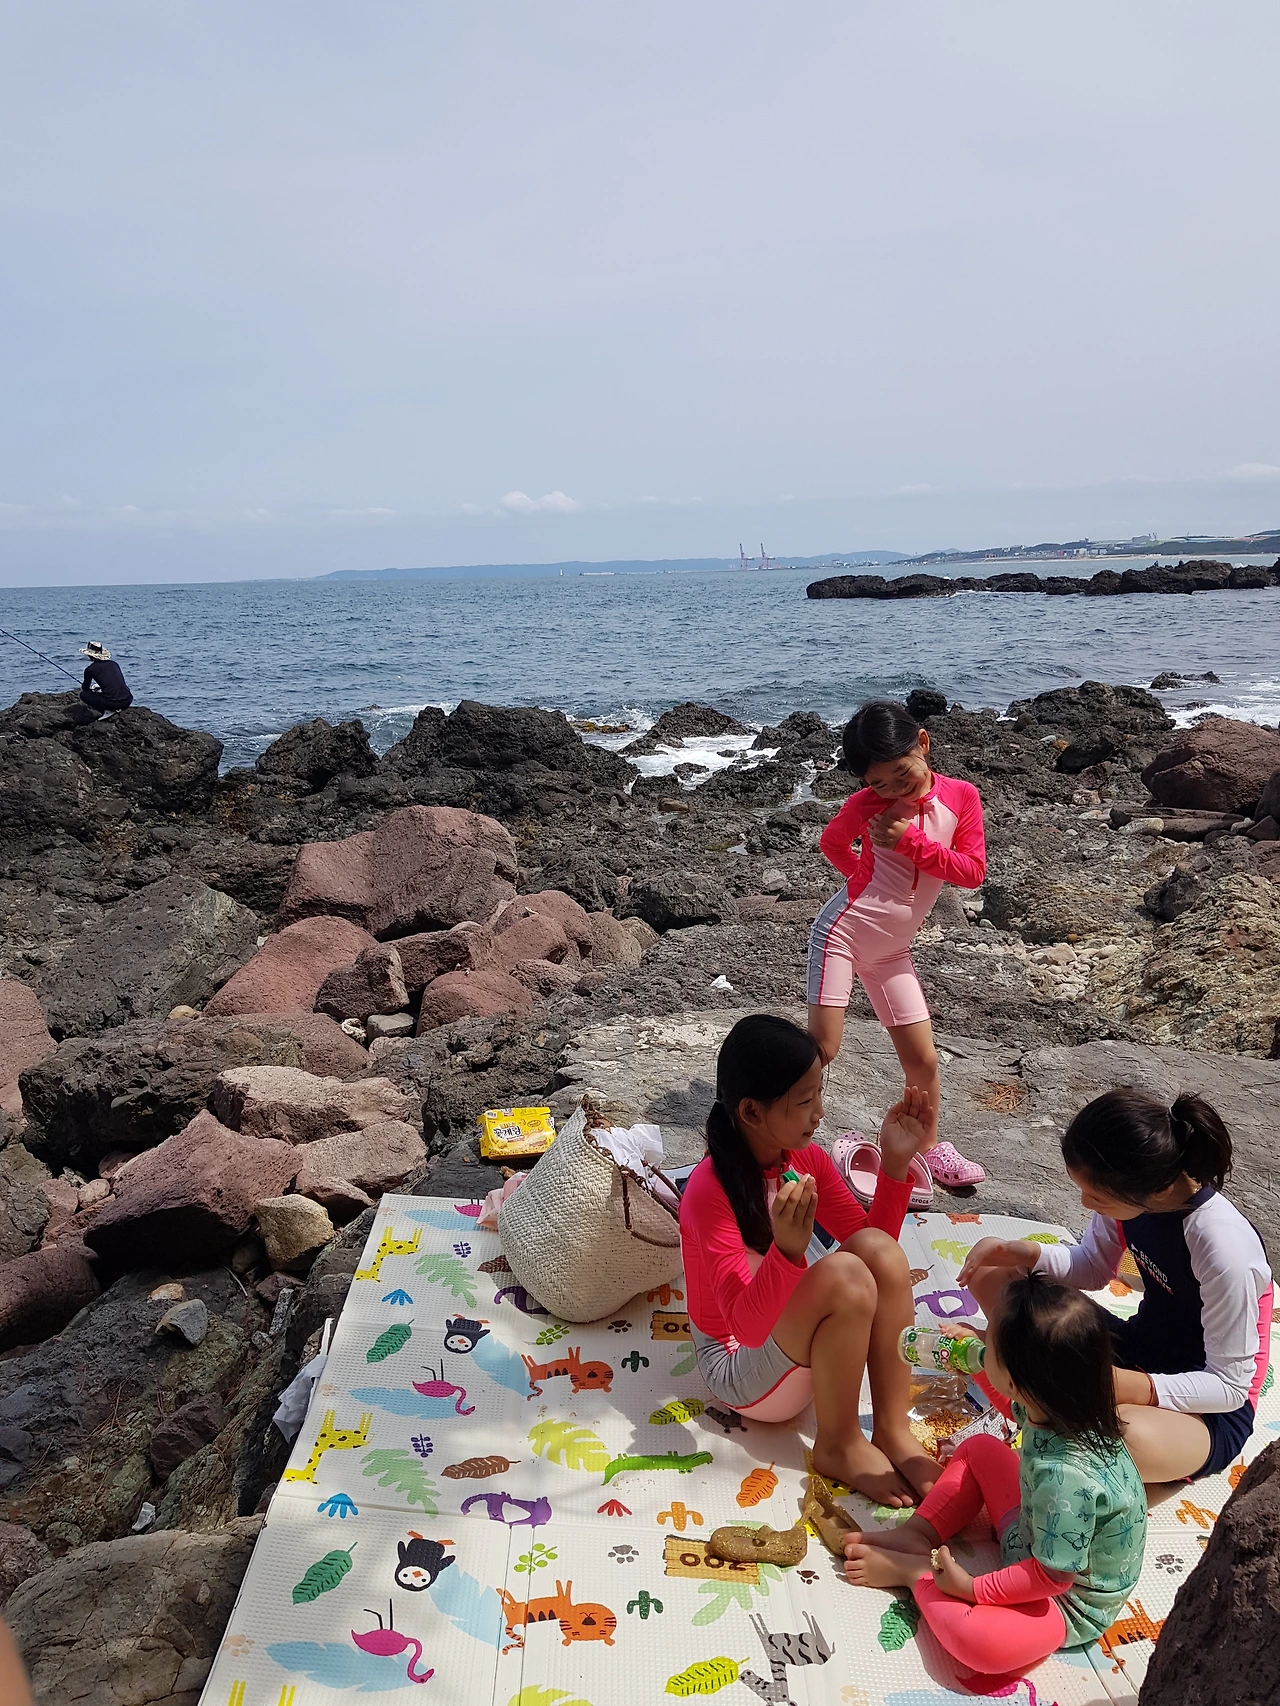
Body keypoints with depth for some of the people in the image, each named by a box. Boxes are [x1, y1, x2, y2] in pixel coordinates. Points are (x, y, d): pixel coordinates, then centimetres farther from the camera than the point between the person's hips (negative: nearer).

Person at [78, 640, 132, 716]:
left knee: (83, 694, 15)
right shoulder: (113, 664, 17)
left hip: (112, 703, -5)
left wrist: (82, 701, 43)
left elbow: (85, 689, 20)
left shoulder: (90, 669, 3)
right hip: (128, 701, 6)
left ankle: (107, 710, 1)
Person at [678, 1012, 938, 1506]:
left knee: (878, 1248, -20)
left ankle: (892, 1430, -11)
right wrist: (788, 1248, -47)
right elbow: (746, 1326, -30)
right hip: (740, 1371, -6)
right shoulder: (709, 1190, -27)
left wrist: (895, 1163, -12)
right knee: (843, 1275, -31)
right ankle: (839, 1446, -9)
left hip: (797, 1348, 6)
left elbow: (874, 1238, 2)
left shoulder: (807, 1159, -5)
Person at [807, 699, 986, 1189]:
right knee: (821, 1048, -8)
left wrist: (912, 840, -17)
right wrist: (865, 877, 5)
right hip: (842, 930, -3)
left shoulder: (961, 796, -3)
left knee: (922, 1058, 7)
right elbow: (832, 842, 12)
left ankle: (929, 1146, 28)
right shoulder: (866, 804, -8)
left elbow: (972, 872, -9)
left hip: (891, 950, 3)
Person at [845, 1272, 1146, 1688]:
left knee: (979, 1641, -33)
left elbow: (1051, 1575, -29)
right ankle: (916, 1536, 8)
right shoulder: (1062, 1406, -17)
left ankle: (914, 1569, -5)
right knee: (978, 1449, 14)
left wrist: (972, 1589, -21)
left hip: (1069, 1602, -9)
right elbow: (1018, 1406, 10)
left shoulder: (1065, 1475, -41)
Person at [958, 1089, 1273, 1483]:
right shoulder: (1127, 1193, -14)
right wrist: (1023, 1253, -16)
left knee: (1126, 1436, -42)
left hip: (1209, 1410, -6)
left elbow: (1230, 1385, -21)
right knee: (992, 1278, -5)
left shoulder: (1224, 1248, -32)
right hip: (1139, 1347, 6)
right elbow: (1092, 1269, 4)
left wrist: (1130, 1388, -36)